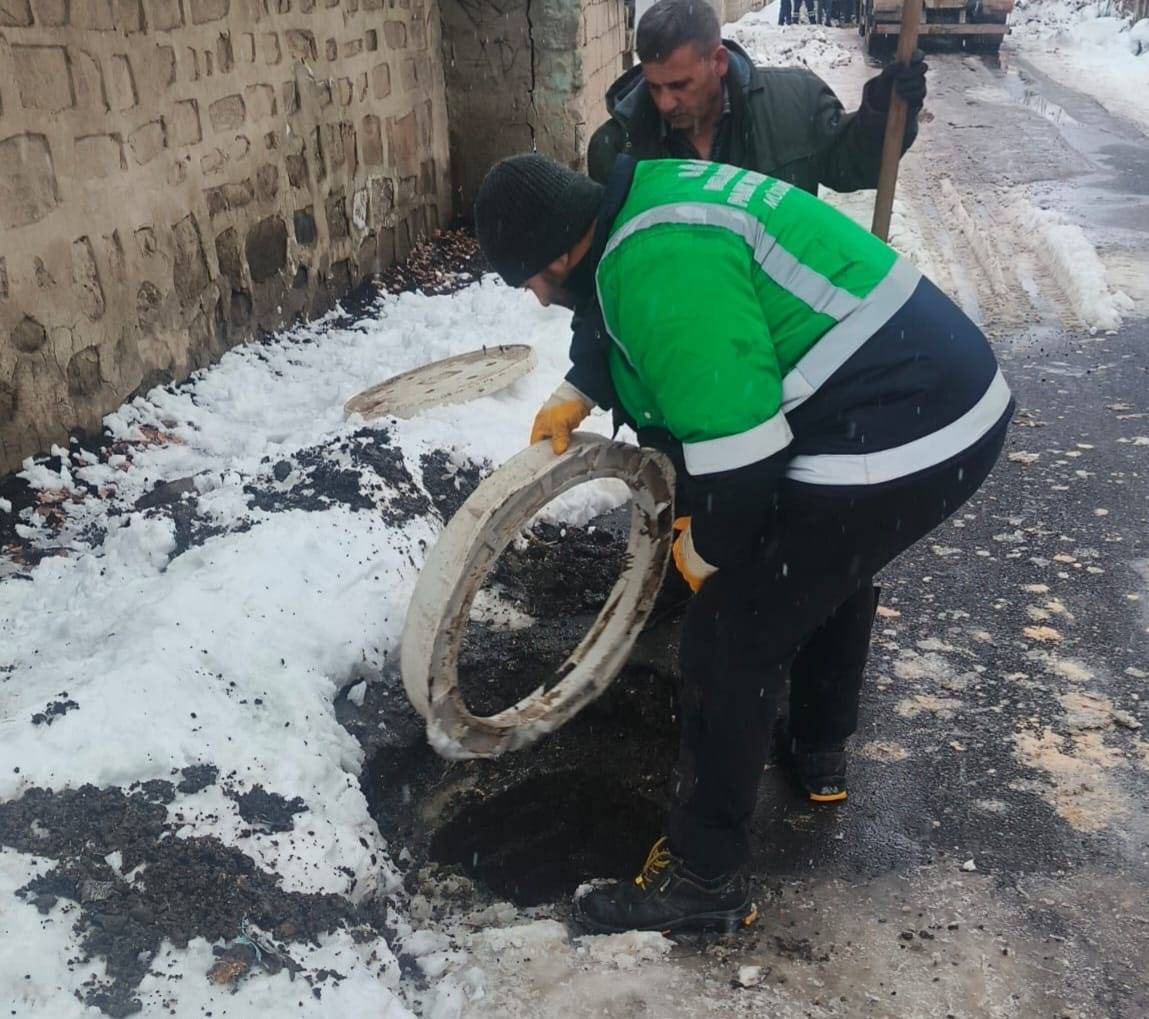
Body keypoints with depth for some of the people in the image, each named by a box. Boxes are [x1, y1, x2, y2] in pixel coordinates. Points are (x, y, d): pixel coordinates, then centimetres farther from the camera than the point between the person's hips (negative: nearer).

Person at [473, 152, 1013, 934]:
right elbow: (622, 317, 30)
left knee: (732, 643, -3)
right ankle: (820, 751, 55)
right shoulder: (648, 200, 10)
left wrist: (706, 547, -10)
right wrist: (578, 394, 21)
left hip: (892, 446, -11)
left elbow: (736, 442, -26)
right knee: (830, 573, 33)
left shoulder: (657, 265, -22)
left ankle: (705, 876, 13)